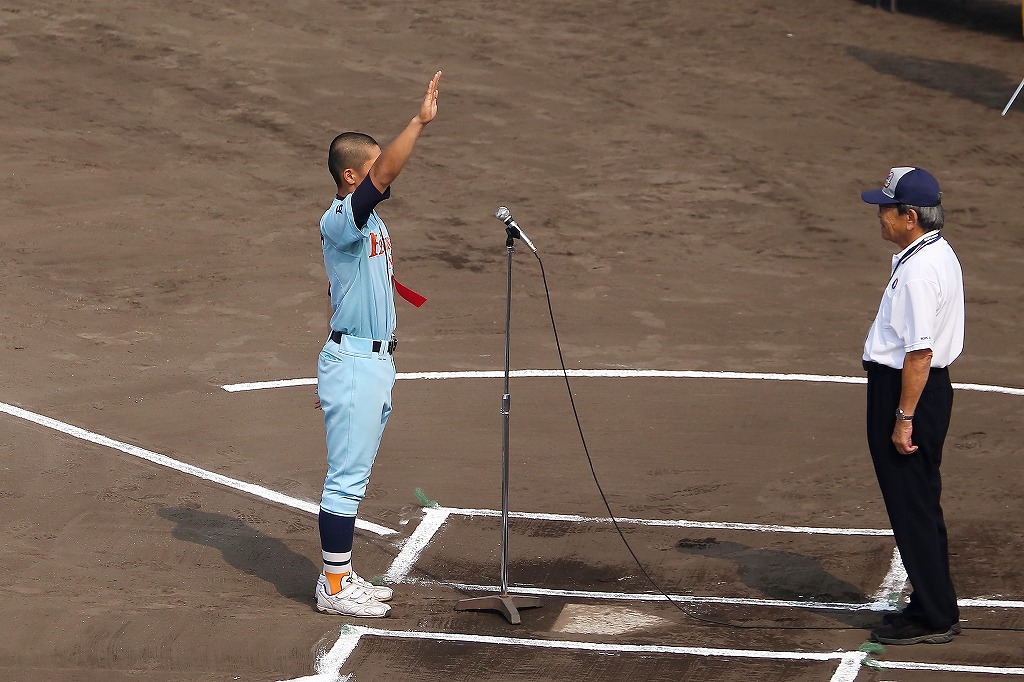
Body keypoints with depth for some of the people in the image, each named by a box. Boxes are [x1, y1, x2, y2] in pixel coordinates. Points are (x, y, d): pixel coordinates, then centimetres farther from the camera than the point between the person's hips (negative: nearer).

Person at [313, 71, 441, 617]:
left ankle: (341, 575, 24)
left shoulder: (369, 219, 14)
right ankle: (334, 587, 2)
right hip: (352, 361, -10)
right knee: (346, 477, -4)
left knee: (354, 475, 15)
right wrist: (419, 122, -40)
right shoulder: (339, 220, -17)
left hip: (375, 361, 10)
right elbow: (384, 176, -33)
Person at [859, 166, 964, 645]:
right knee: (921, 504, 17)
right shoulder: (939, 254, 11)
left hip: (908, 390, -11)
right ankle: (934, 607, 26)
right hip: (929, 388, 11)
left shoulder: (918, 270, -23)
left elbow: (919, 352, -25)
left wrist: (903, 419, -22)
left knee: (911, 506, -3)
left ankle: (933, 617, 4)